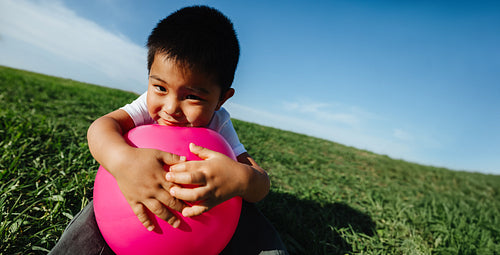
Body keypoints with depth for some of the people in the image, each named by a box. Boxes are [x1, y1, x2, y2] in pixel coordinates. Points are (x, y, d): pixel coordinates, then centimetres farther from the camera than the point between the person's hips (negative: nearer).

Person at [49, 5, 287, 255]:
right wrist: (122, 159, -59)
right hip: (141, 203, 1)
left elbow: (261, 184, -30)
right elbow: (102, 126, -35)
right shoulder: (149, 105, -19)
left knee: (250, 219, -25)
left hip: (199, 209, 0)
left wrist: (241, 179, -56)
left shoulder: (219, 126, -23)